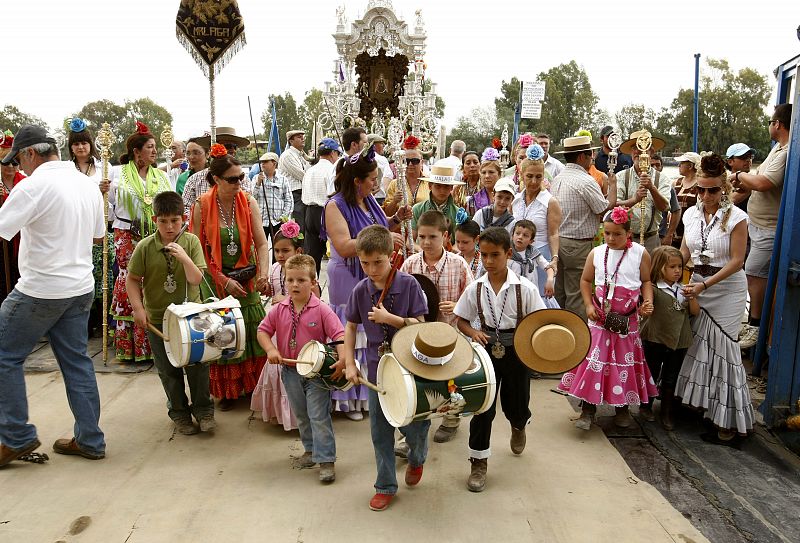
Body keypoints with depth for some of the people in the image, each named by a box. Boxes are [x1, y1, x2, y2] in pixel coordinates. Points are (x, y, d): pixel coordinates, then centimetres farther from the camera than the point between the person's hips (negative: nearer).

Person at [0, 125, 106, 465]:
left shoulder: (34, 186, -15)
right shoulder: (88, 184, 8)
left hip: (41, 291, -7)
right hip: (81, 288, 7)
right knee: (76, 361, 12)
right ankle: (90, 441, 18)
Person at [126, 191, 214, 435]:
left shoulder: (191, 242, -8)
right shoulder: (145, 247, -9)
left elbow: (196, 279, -12)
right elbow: (132, 280, -1)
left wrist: (184, 258, -27)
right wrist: (138, 308, -10)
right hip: (158, 318, 0)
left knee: (197, 363, 1)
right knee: (168, 370, 10)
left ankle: (203, 409, 18)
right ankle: (179, 412, 26)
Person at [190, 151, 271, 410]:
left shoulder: (249, 203, -4)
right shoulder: (202, 206, -9)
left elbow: (262, 243, -8)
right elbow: (200, 251, -8)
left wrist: (263, 273, -24)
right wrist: (224, 280, -13)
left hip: (247, 279, 2)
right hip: (216, 280, -2)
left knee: (253, 332, 2)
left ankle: (255, 385, 18)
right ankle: (228, 391, 20)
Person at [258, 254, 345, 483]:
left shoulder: (322, 310, -15)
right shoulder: (279, 310, -3)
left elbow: (339, 334, -18)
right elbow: (263, 330, 6)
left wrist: (343, 358, -32)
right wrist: (270, 349, -12)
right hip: (290, 372, 5)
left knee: (319, 416, -5)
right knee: (301, 415, 20)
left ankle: (326, 460, 4)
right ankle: (310, 450, 38)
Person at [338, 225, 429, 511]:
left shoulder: (408, 284, -12)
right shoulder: (360, 290, -4)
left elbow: (420, 324, -12)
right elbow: (350, 327, 6)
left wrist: (389, 318, -24)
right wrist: (349, 364, 0)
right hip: (376, 368, 3)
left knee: (412, 424, 5)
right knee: (380, 430, 10)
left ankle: (417, 459, 40)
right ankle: (385, 486, 26)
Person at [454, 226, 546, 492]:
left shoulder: (524, 288, -12)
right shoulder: (475, 288, -6)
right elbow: (462, 320, 4)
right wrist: (473, 333, -16)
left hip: (516, 351, -1)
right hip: (488, 349, 1)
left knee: (516, 403, 14)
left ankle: (518, 426, 53)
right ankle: (478, 462, 15)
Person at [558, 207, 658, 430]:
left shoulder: (640, 253, -3)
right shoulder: (596, 253, 0)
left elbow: (646, 281, 7)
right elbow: (585, 280, 11)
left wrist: (648, 302, -11)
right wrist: (589, 305, 0)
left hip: (627, 319, 0)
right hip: (600, 317, 1)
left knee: (624, 360, 9)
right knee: (594, 358, -2)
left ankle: (622, 407, 27)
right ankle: (588, 409, 6)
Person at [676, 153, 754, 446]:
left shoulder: (736, 217, -11)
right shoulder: (691, 214, 4)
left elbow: (736, 261, -13)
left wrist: (706, 285, -21)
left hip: (727, 288, -5)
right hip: (698, 283, 5)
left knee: (721, 349, -3)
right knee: (696, 343, 7)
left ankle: (728, 421, 6)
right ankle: (695, 400, 23)